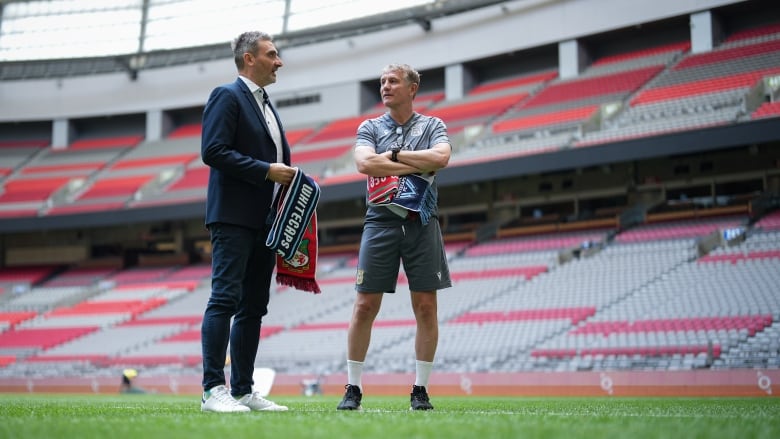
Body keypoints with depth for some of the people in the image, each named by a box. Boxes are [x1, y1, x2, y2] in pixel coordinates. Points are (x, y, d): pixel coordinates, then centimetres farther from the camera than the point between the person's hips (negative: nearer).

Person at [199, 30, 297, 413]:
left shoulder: (266, 105, 23)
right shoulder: (227, 96, -5)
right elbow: (213, 151, -17)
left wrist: (287, 177, 9)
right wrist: (267, 170, -16)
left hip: (265, 220, 9)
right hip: (233, 217, -9)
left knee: (254, 307, 8)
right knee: (225, 299, -12)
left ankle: (243, 390, 12)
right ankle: (213, 390, -12)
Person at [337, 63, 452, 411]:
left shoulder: (432, 126, 10)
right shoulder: (370, 127, 11)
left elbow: (441, 157, -10)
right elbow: (364, 163, -8)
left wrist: (394, 154, -6)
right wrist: (418, 166, -7)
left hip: (422, 223, 0)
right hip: (381, 221, 0)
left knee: (426, 307, -1)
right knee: (365, 307, -3)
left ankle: (420, 390, 9)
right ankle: (353, 388, 6)